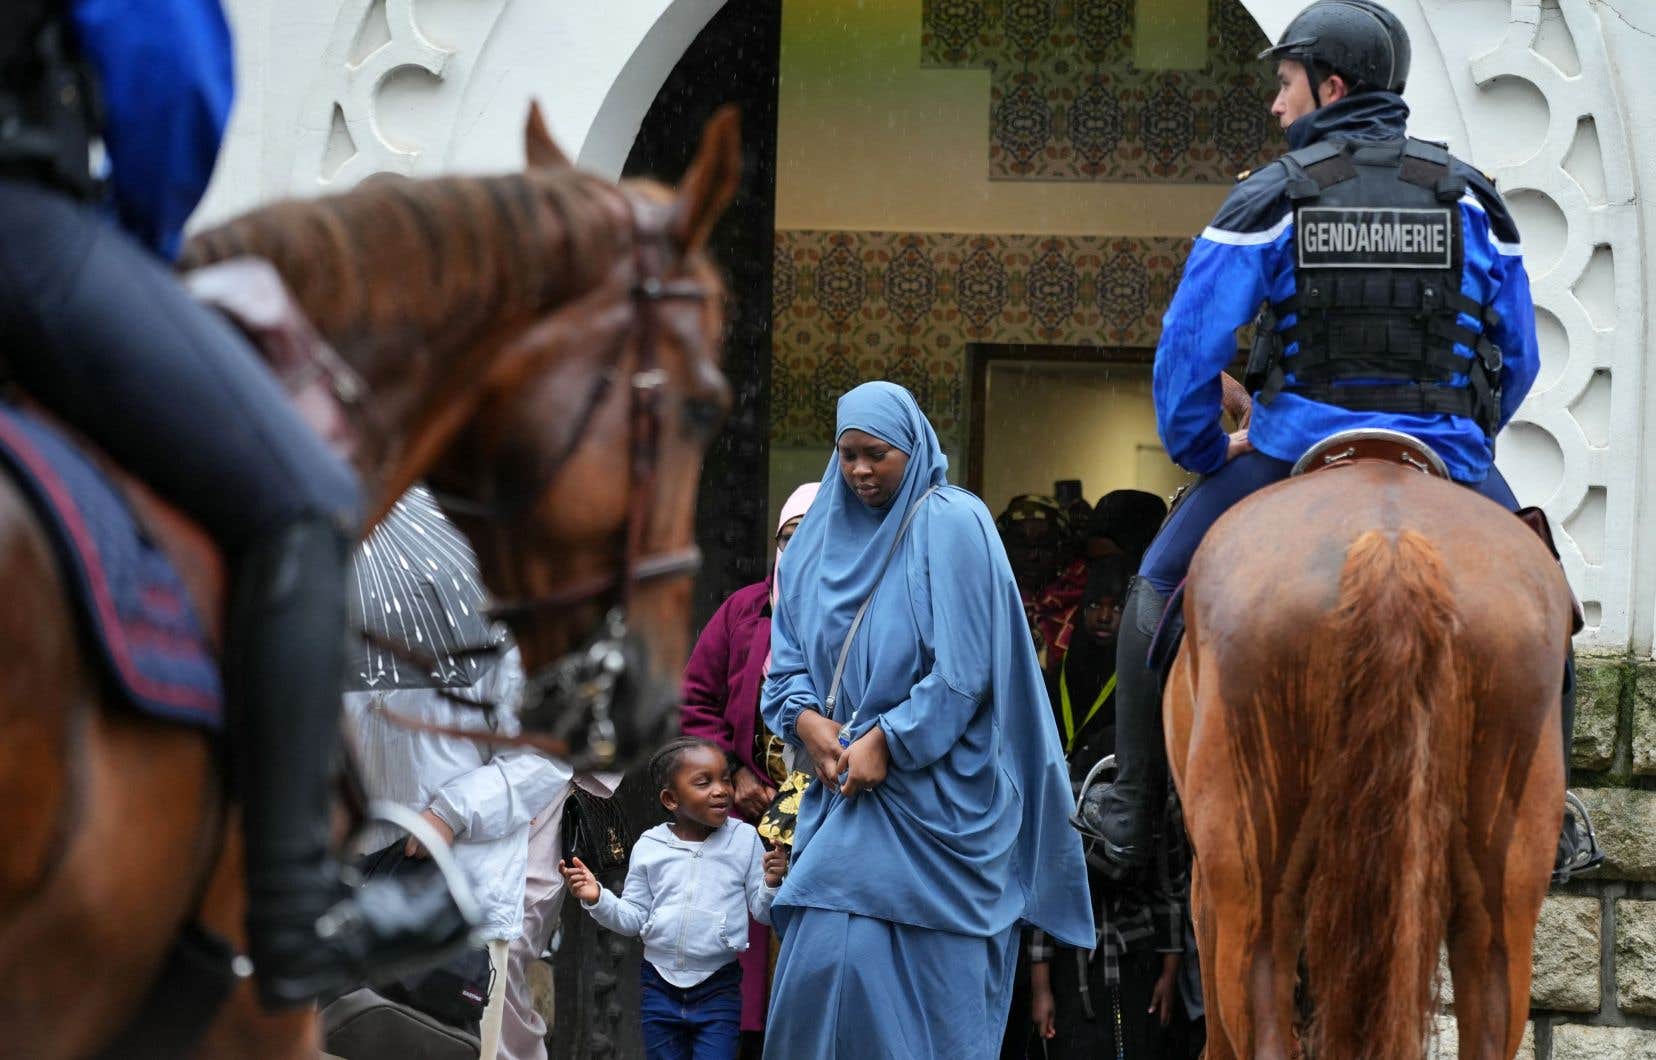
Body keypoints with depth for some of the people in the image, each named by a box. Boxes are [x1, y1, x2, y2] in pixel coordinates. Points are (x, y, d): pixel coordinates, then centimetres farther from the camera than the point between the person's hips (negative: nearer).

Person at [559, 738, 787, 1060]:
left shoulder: (745, 839, -4)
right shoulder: (649, 846, 0)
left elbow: (762, 912, -1)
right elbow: (633, 918, 6)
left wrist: (772, 884, -21)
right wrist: (597, 899, -11)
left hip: (719, 989, -2)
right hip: (660, 987, 2)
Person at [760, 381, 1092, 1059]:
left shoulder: (951, 526, -8)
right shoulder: (823, 534, 12)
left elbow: (963, 669, -14)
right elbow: (787, 650, 13)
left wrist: (886, 741, -16)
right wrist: (805, 717, -6)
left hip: (930, 793, -6)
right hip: (842, 777, 6)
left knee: (925, 972, -5)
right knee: (826, 959, 0)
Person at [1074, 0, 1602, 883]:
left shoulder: (1270, 196, -2)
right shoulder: (1470, 197, 6)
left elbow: (1187, 348, -5)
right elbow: (1519, 356, 10)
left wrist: (1201, 450, 9)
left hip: (1299, 448, -1)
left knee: (1160, 587, 18)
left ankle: (1132, 810, 16)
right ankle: (1546, 823, 17)